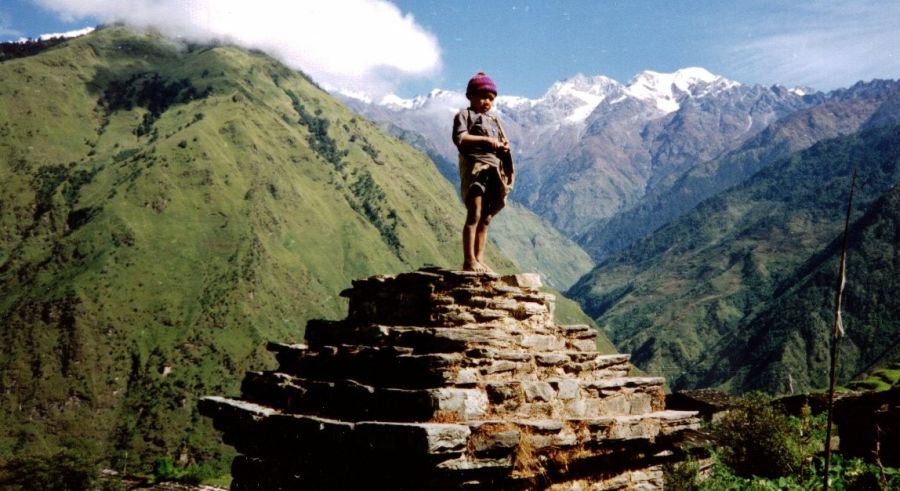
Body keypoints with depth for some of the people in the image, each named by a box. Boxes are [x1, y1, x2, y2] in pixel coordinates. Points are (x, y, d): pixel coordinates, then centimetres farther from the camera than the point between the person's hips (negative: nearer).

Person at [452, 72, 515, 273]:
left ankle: (479, 260, 7)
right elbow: (459, 138, -13)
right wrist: (485, 140, -17)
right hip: (475, 167, -7)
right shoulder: (465, 115, 4)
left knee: (485, 219, 5)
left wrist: (504, 146, 1)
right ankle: (469, 260, -14)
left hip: (494, 171, 7)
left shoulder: (494, 121, 25)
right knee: (474, 215, -13)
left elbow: (502, 146, 25)